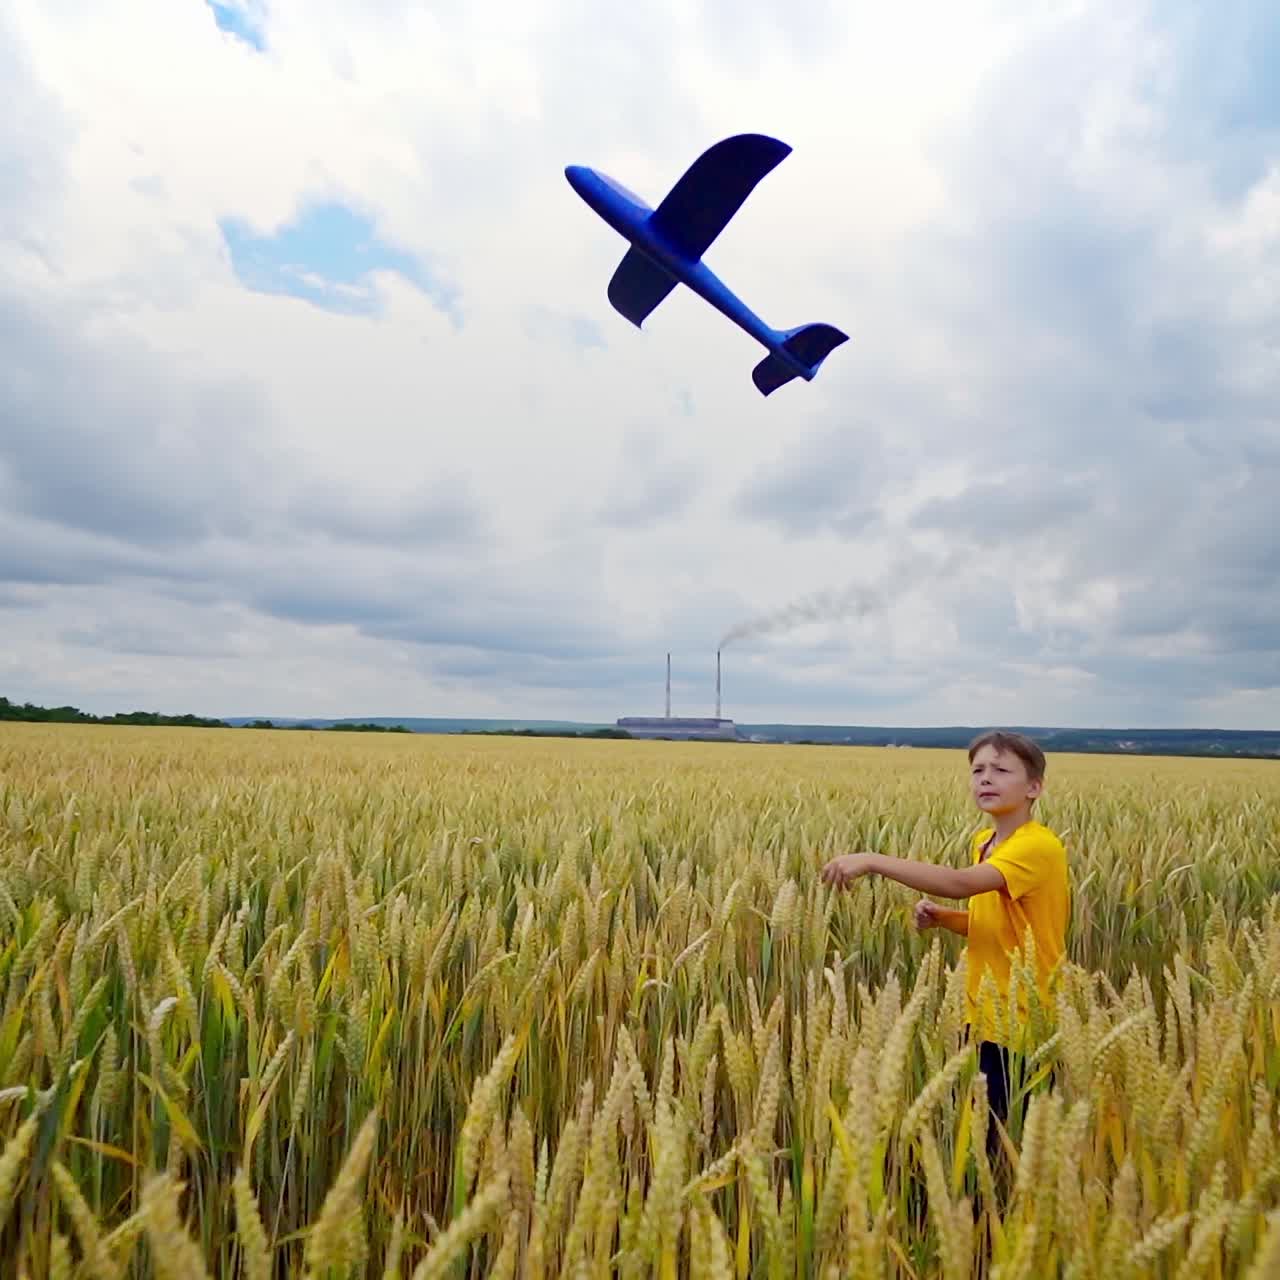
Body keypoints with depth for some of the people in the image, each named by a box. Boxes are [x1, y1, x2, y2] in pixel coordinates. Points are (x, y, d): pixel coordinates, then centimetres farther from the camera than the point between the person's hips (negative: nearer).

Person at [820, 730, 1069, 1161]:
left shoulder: (1039, 846, -22)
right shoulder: (982, 842, 5)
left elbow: (962, 883, -37)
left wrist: (872, 860, -38)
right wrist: (941, 916, -2)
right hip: (984, 1020, 8)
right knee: (981, 1126, 16)